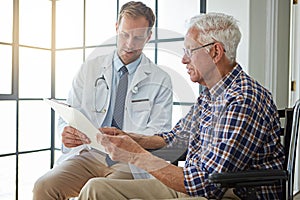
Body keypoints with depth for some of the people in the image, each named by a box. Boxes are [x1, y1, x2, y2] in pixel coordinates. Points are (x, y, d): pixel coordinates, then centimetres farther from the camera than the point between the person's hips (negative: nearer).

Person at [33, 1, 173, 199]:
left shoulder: (161, 80, 3)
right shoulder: (89, 69, 9)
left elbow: (159, 134, -3)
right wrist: (67, 132, -16)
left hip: (131, 161, -2)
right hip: (88, 154, 3)